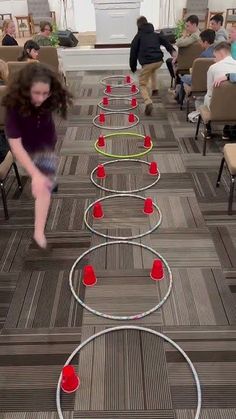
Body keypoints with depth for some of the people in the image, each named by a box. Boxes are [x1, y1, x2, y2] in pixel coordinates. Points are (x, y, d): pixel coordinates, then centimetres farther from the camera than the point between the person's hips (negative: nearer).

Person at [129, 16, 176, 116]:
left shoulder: (138, 36, 15)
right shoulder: (155, 34, 26)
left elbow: (133, 52, 11)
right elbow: (165, 42, 10)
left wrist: (133, 66, 19)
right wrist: (172, 51, -3)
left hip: (147, 62, -5)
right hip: (159, 60, 5)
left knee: (142, 84, 5)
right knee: (152, 69, 42)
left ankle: (148, 102, -23)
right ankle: (155, 89, 37)